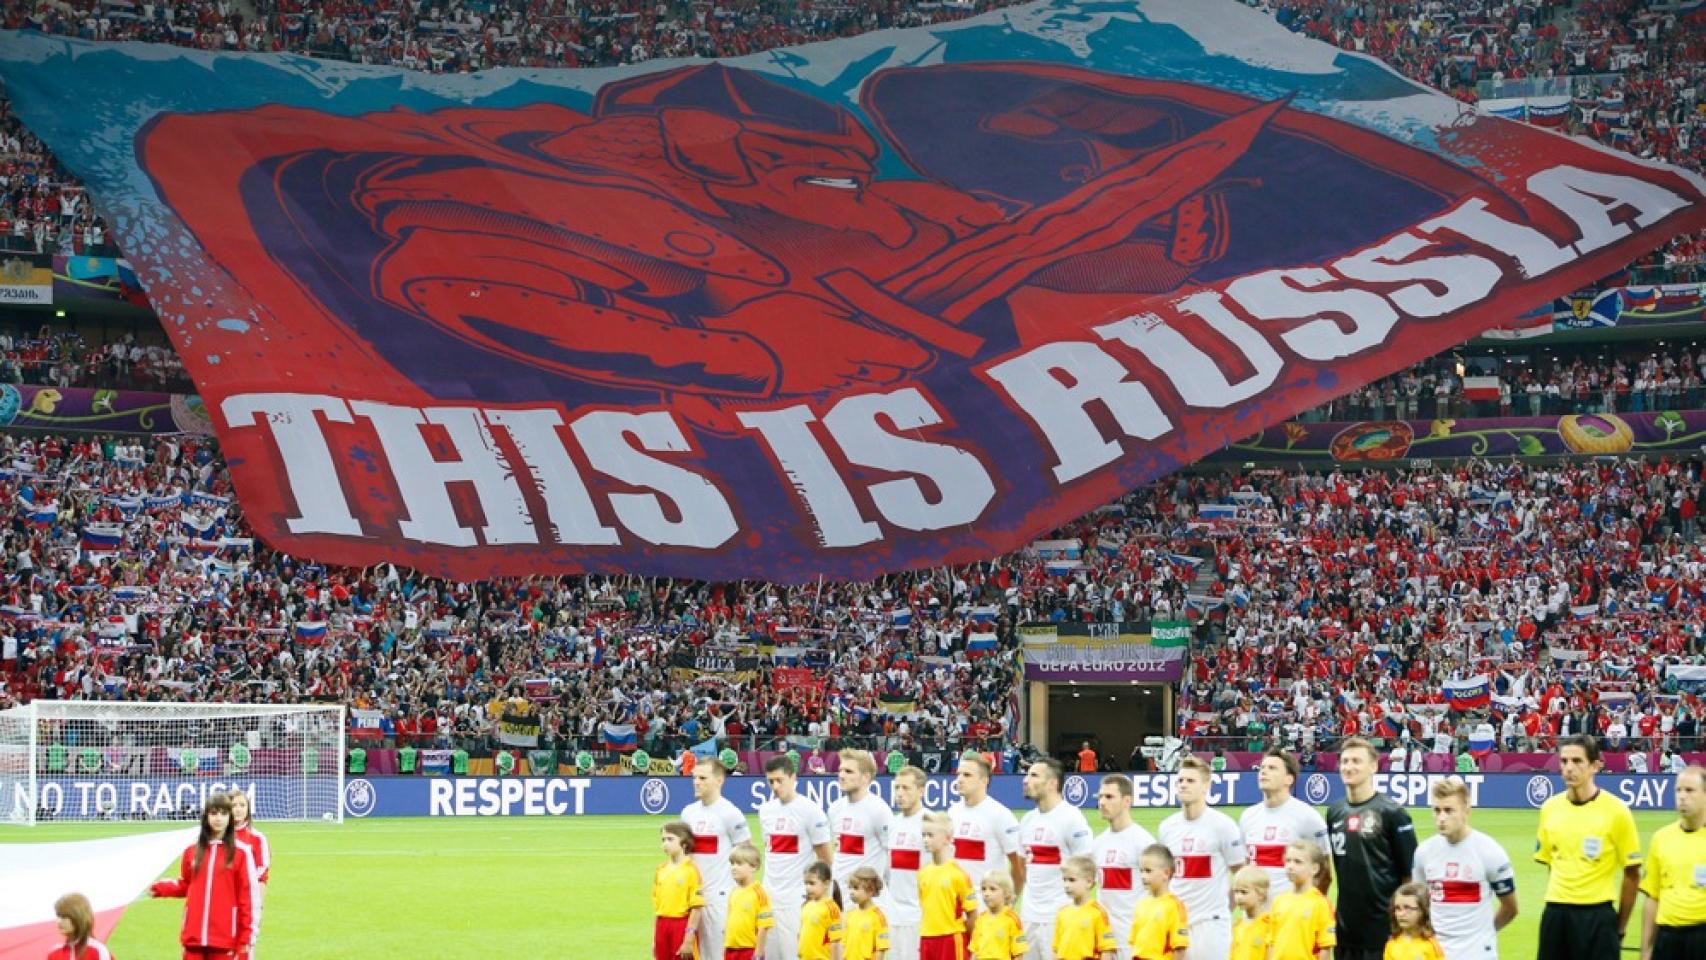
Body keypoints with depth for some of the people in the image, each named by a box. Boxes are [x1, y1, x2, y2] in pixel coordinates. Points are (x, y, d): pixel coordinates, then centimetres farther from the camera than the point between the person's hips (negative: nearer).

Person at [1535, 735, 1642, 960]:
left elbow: (1632, 875, -1)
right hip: (1556, 915, 4)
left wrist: (1619, 929, 0)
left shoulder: (1616, 811, -7)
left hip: (1597, 915, -4)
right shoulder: (1549, 809, 6)